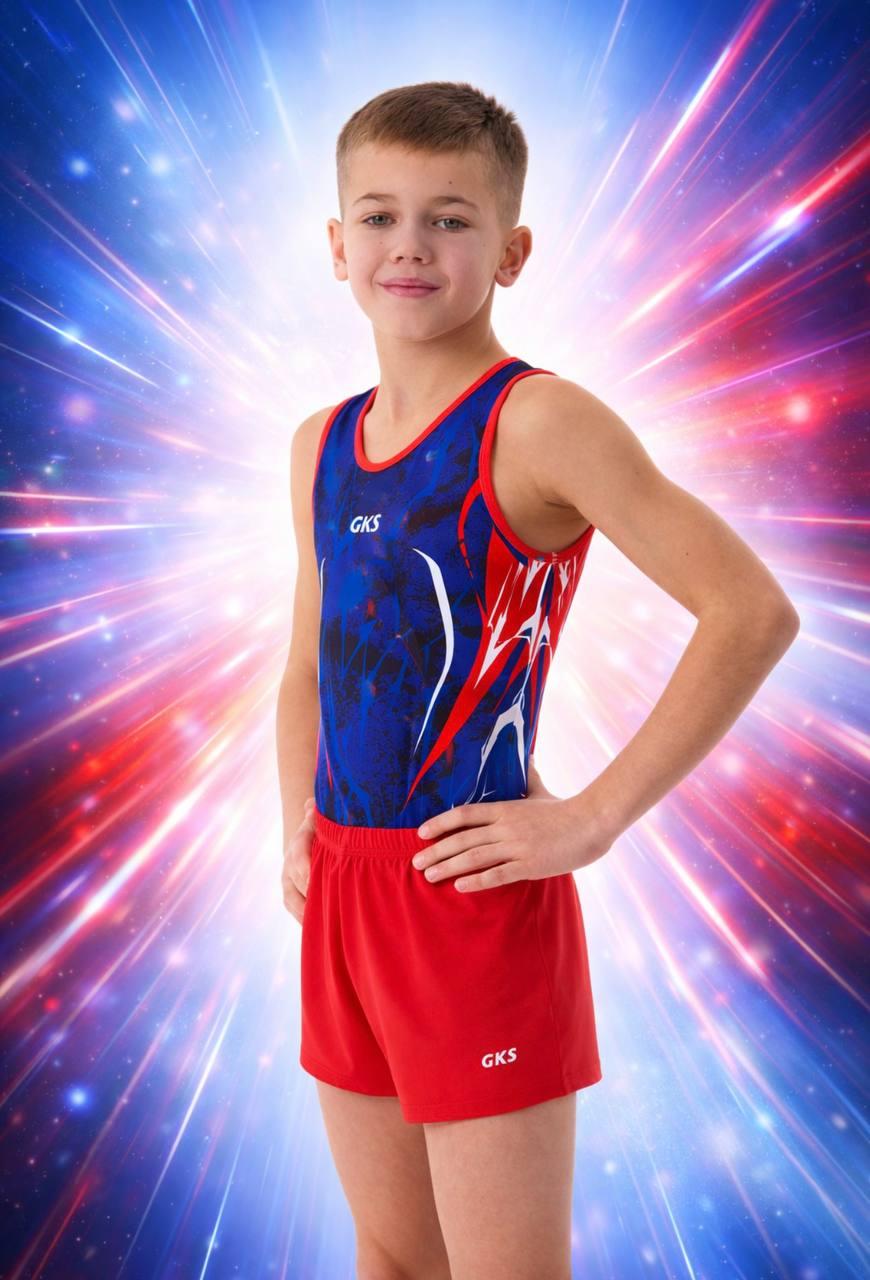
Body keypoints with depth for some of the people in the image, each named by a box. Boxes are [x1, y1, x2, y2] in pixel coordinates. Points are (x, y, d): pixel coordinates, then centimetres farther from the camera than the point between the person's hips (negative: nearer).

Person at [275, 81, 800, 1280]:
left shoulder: (539, 422, -13)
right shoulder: (321, 445, 9)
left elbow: (754, 611, -20)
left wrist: (594, 819, -19)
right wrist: (298, 833, 9)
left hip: (475, 899, -7)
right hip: (342, 897, 7)